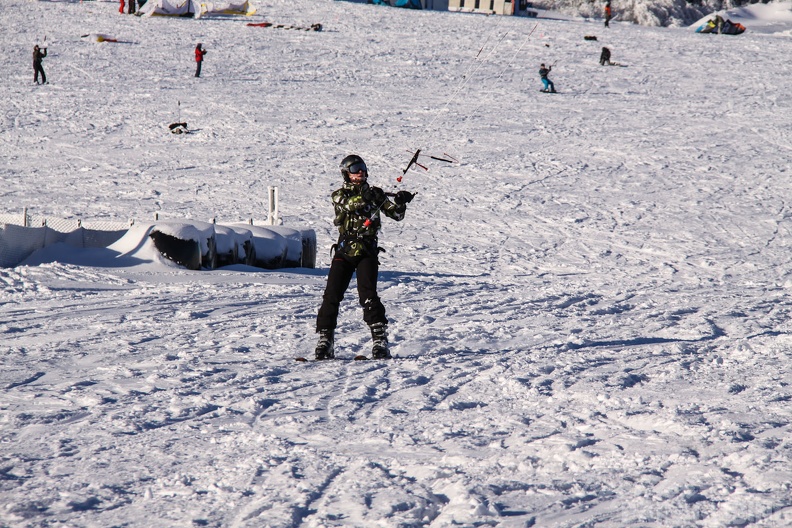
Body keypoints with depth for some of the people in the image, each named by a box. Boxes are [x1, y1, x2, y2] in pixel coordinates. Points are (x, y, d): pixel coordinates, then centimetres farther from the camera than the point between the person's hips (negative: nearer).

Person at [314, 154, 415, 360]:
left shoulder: (374, 193, 11)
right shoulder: (340, 195, 7)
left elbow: (395, 214, 9)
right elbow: (348, 204, -15)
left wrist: (400, 203, -12)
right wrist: (366, 197, -29)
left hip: (367, 252, -1)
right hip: (344, 251, 1)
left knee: (368, 295, -15)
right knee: (331, 296, -4)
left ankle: (380, 341, -15)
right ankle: (325, 340, 3)